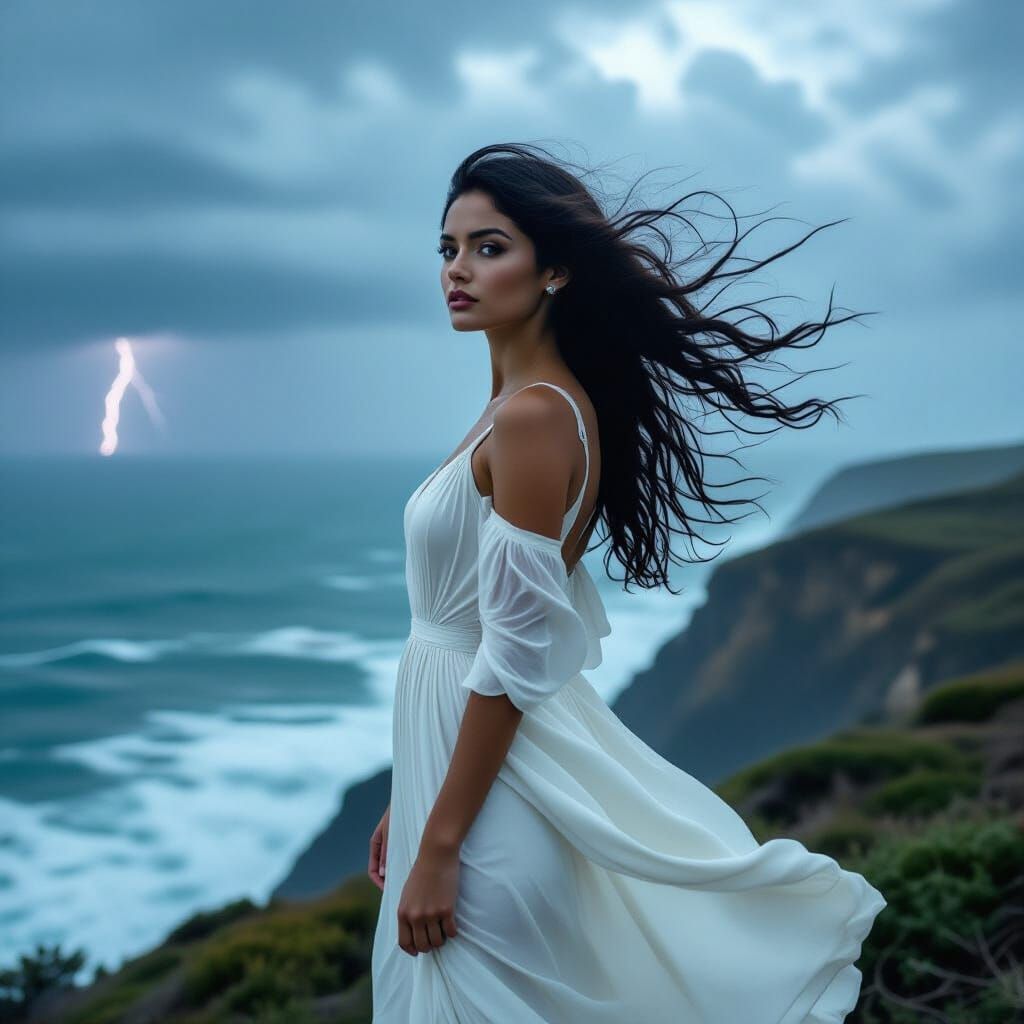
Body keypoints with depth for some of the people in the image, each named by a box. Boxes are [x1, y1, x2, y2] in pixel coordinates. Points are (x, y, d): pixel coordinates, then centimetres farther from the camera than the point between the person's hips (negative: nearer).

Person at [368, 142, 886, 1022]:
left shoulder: (532, 414, -19)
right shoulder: (523, 401, 9)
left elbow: (515, 657, -21)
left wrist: (439, 846, -17)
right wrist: (409, 804, 18)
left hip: (498, 759, -9)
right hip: (463, 745, 9)